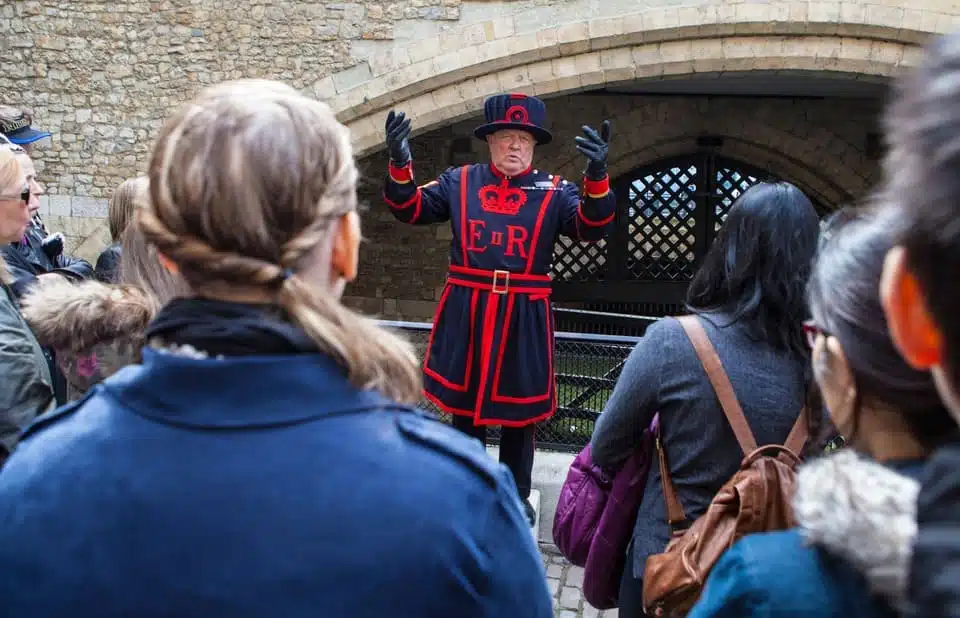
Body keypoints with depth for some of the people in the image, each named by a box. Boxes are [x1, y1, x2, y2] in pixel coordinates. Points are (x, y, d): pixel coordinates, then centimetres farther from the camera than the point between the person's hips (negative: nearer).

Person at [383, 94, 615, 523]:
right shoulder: (460, 181, 4)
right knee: (463, 403, 14)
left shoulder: (554, 191, 0)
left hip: (524, 316, -1)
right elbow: (409, 209, 1)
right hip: (465, 311, 1)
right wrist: (400, 164, -17)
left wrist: (597, 176, -31)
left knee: (519, 408, 11)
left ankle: (517, 495, 28)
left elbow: (591, 227, -13)